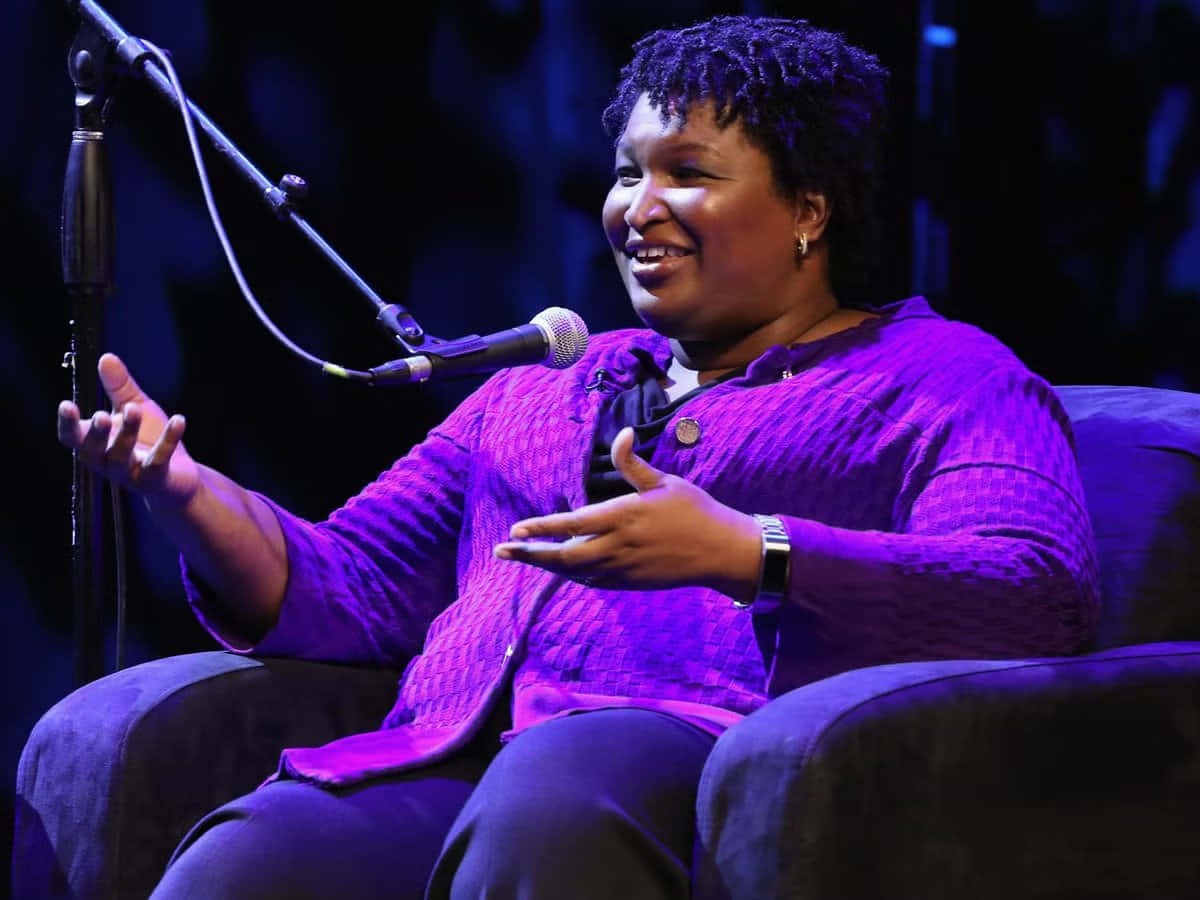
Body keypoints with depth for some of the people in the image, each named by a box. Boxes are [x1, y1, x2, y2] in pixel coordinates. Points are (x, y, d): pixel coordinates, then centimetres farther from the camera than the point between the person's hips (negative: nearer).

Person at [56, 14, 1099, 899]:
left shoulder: (943, 375, 14)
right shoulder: (539, 386, 34)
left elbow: (1041, 598, -5)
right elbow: (355, 585, 27)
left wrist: (745, 554, -17)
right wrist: (185, 493, 7)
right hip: (438, 769, 5)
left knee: (550, 797, -42)